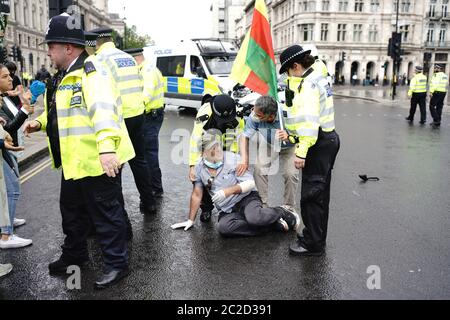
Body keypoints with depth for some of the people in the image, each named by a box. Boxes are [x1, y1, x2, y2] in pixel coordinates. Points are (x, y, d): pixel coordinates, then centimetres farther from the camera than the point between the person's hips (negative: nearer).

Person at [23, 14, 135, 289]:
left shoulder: (91, 73, -17)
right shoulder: (66, 76, 16)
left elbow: (103, 110, -32)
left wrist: (106, 147, -44)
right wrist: (40, 123, 14)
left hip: (99, 162, -10)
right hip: (73, 162, 11)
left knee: (106, 214, 2)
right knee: (72, 212, 23)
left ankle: (117, 264, 17)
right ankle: (75, 254, 42)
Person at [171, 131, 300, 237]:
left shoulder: (233, 159, -10)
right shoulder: (199, 168, 1)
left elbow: (250, 183, -12)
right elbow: (197, 195, 9)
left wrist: (228, 191, -26)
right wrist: (191, 220, 10)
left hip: (247, 199, -3)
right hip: (227, 211, 4)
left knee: (254, 217, -38)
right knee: (222, 227, -32)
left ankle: (282, 212, -3)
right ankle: (274, 225, -21)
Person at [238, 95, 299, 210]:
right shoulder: (254, 117, -33)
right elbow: (245, 136, -24)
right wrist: (244, 160, -34)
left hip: (289, 146, -2)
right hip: (268, 144, 2)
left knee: (291, 174, -14)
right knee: (259, 170, -13)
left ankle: (289, 206, 9)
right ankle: (263, 203, 6)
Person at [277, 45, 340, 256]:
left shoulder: (308, 84, -15)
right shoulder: (317, 80, 17)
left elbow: (309, 121, -24)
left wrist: (301, 152, -25)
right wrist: (291, 136, 21)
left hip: (319, 145, -11)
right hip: (327, 140, 11)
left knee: (311, 195, -3)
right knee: (319, 193, 18)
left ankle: (313, 244, 7)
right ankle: (316, 236, 32)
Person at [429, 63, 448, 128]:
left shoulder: (437, 75, -11)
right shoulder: (445, 76, 16)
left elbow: (435, 84, -22)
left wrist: (431, 92, -24)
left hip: (437, 92, -8)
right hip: (443, 92, 8)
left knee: (432, 106, -3)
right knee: (439, 107, 11)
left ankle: (436, 120, -11)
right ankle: (438, 123, 14)